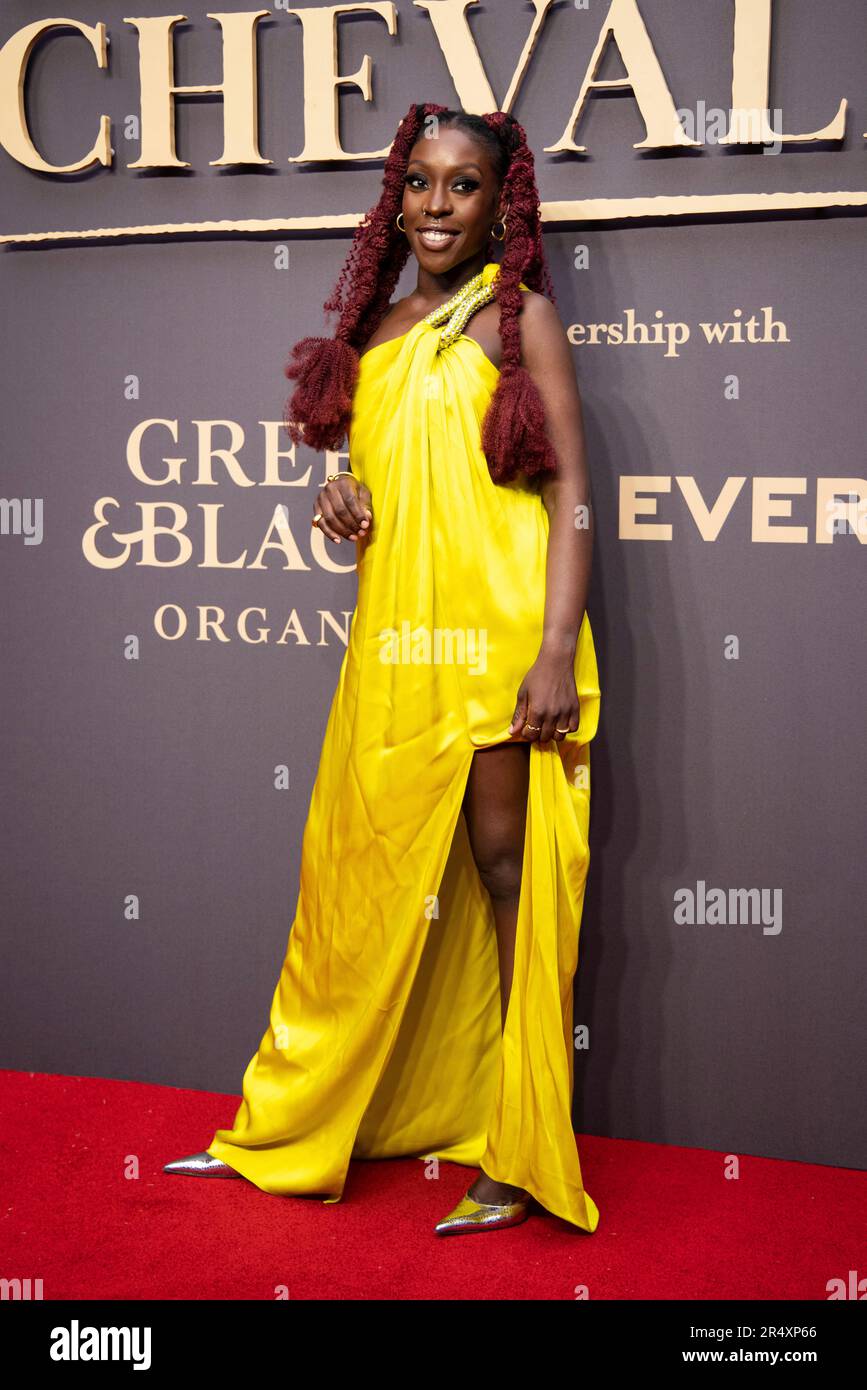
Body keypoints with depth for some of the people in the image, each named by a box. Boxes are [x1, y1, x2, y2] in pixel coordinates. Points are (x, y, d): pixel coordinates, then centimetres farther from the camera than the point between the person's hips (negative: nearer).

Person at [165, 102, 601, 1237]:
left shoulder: (516, 310, 3)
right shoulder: (376, 332, 19)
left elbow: (570, 487, -5)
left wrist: (557, 650, -16)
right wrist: (341, 505, 3)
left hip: (500, 627, -5)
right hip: (395, 634, 6)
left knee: (506, 866, -3)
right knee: (365, 873, 10)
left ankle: (525, 1155, 9)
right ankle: (295, 1129, 24)